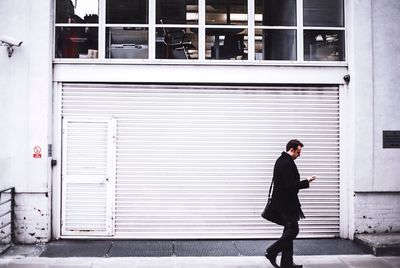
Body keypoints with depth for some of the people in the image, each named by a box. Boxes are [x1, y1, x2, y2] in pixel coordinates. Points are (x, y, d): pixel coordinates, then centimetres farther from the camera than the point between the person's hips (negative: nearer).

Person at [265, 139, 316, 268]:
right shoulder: (287, 163, -18)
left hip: (281, 202, 11)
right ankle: (272, 252, 0)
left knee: (289, 230, 12)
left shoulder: (281, 160, 15)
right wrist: (306, 182, -13)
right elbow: (291, 185, -22)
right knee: (293, 230, -6)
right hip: (286, 203, -11)